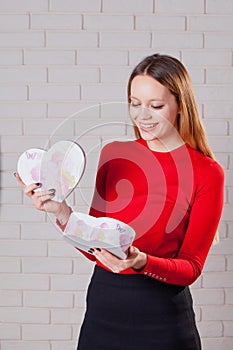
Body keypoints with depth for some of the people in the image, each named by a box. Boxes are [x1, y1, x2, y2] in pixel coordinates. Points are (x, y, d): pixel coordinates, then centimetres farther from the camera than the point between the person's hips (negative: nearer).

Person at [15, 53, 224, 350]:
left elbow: (191, 267, -8)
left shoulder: (207, 172, -9)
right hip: (102, 306, 3)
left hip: (162, 316, -3)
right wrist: (62, 212, -12)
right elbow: (96, 248, 4)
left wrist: (141, 262, -25)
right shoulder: (113, 154, 0)